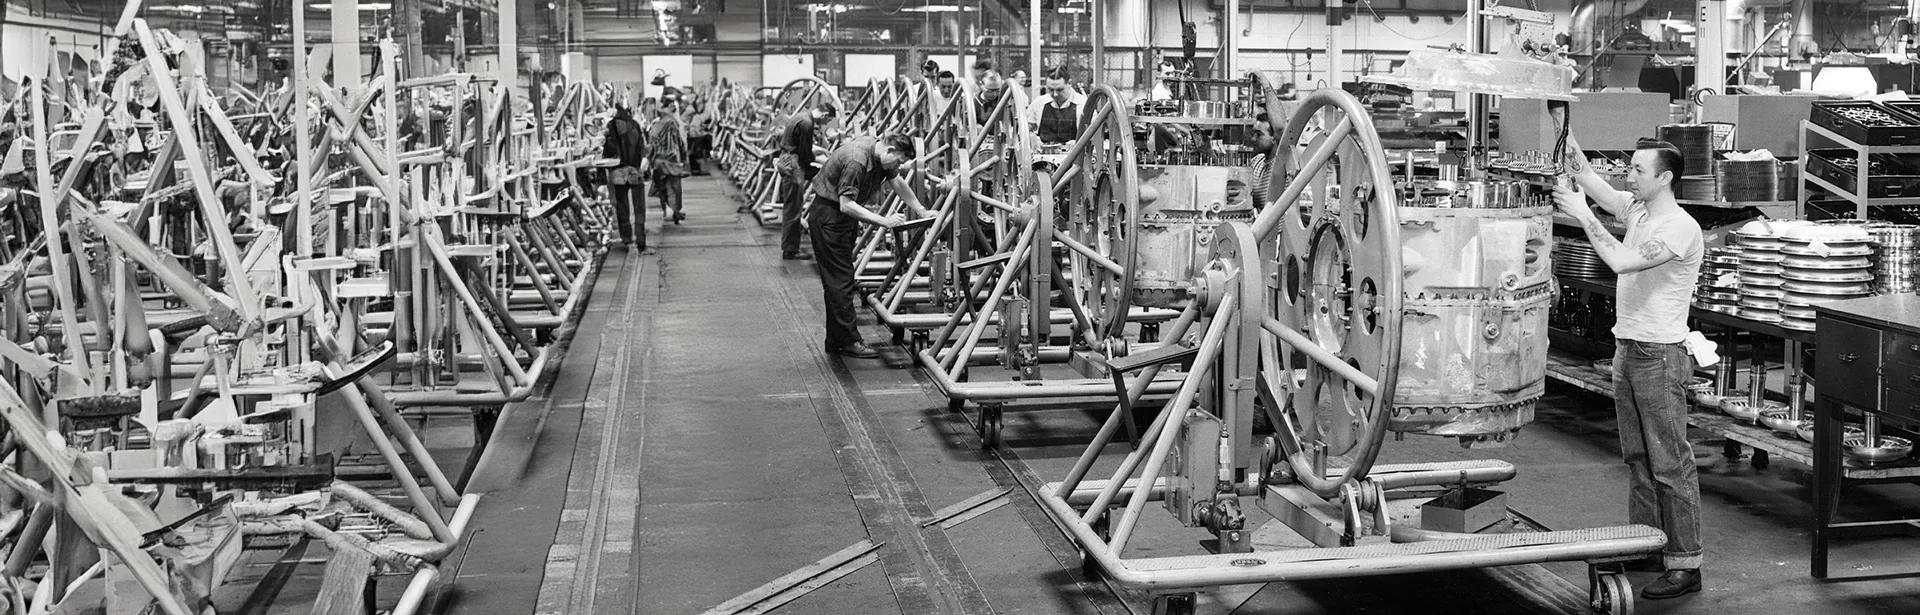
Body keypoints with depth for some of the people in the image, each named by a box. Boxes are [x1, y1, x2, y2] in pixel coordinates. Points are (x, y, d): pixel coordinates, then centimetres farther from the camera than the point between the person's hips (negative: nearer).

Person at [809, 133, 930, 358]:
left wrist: (920, 210, 18)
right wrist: (884, 221, -34)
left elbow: (897, 182, 18)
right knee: (839, 279, -9)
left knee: (841, 279, 11)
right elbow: (846, 205, -32)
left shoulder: (881, 156, 0)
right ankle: (849, 341, -6)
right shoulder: (856, 161, -29)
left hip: (845, 216, 10)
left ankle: (836, 340, 17)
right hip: (828, 215, -10)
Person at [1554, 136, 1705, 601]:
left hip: (1660, 356, -9)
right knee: (1638, 458, 15)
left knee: (1670, 464, -6)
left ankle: (1685, 565, -2)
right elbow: (1592, 184, 15)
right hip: (1627, 350, 9)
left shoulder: (1681, 228, -18)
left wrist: (1583, 216, -21)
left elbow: (1622, 262, -27)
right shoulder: (1636, 208, 8)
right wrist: (1570, 147, 2)